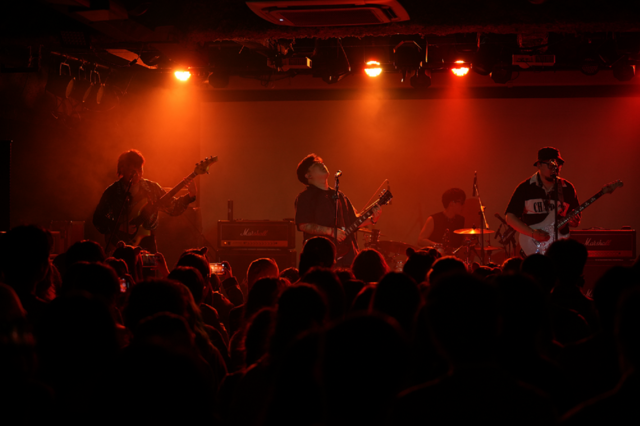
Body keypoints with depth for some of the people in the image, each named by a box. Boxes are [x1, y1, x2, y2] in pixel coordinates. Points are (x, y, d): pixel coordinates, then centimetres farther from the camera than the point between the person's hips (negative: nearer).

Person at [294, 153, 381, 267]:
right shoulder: (305, 197, -1)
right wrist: (331, 231, -17)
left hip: (346, 253, 6)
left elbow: (353, 220, 22)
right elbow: (303, 225, -12)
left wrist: (371, 219, 4)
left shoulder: (338, 195, 20)